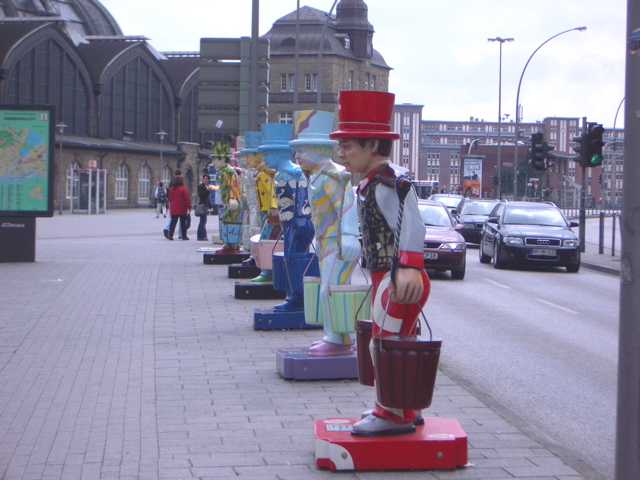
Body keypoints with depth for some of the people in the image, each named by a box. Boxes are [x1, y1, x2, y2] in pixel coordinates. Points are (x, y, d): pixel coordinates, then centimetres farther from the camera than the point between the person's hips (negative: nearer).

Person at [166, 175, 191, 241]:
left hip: (173, 209, 5)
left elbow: (170, 198, 14)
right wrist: (189, 206, -3)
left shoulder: (171, 189, 6)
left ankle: (170, 234, -7)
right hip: (182, 209, -5)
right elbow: (187, 198, -12)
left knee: (173, 221, 7)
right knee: (183, 222, 4)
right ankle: (184, 236, 7)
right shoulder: (183, 189, -12)